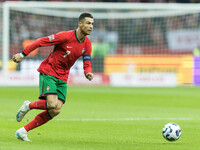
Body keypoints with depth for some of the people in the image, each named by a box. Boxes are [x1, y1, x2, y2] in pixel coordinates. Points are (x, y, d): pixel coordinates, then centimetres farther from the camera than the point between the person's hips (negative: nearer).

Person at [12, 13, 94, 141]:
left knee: (56, 111, -5)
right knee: (52, 105, -26)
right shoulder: (66, 36, -17)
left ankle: (23, 131, 4)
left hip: (62, 78, 6)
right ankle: (28, 106, 5)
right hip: (48, 72, -6)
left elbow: (87, 63, 2)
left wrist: (88, 73, -22)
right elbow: (41, 42, -13)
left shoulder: (87, 44, 1)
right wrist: (23, 54, -12)